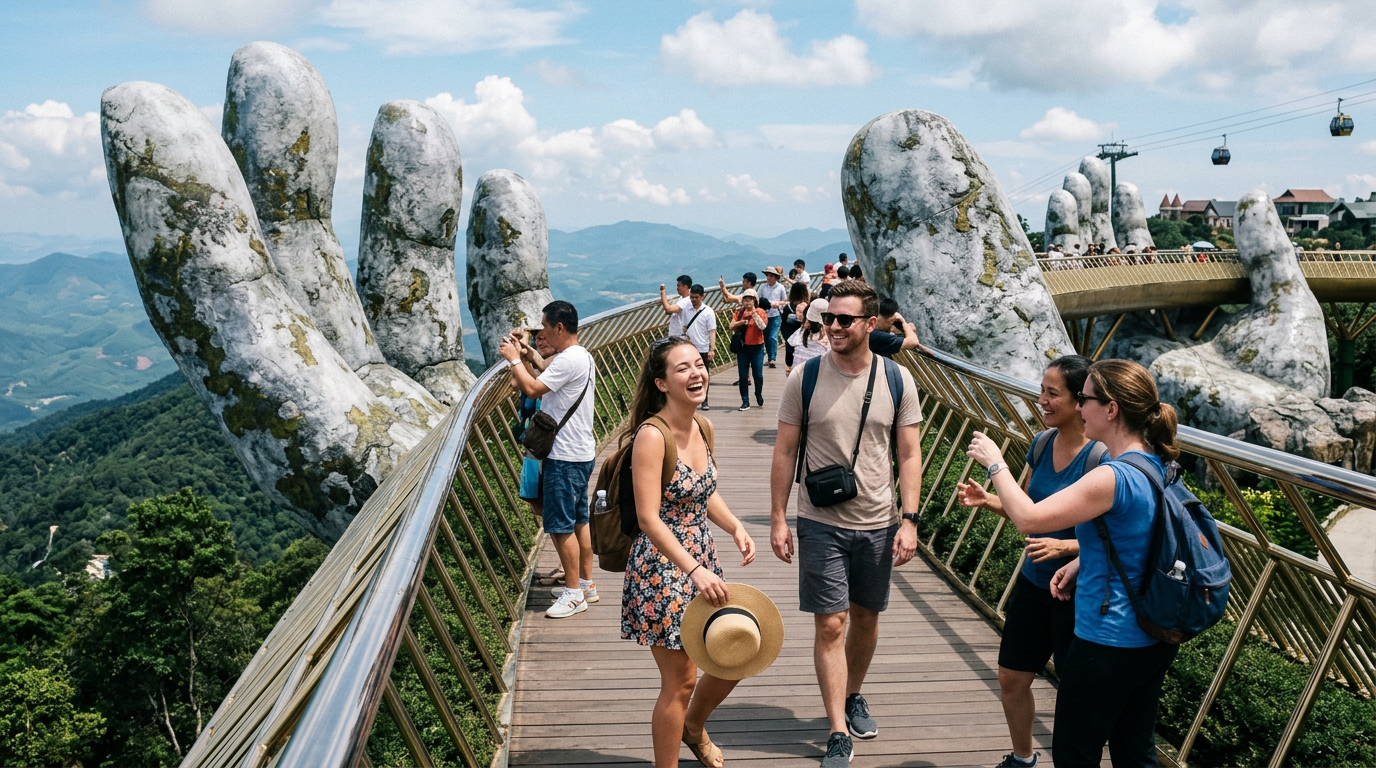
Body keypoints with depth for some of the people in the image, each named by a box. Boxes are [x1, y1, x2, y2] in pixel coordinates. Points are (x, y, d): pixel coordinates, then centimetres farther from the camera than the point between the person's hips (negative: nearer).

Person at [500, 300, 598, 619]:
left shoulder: (569, 360, -20)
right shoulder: (582, 356, 13)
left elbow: (532, 389, -25)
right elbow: (549, 376, 25)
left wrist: (514, 359, -12)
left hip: (565, 458, -11)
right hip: (581, 452, 11)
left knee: (560, 527, -3)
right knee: (578, 521, 17)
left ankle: (574, 594, 5)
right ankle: (587, 585, 26)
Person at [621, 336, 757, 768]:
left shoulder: (702, 429, 3)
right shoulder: (651, 437, -21)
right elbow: (648, 518, -24)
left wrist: (735, 527, 0)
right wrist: (695, 571, -30)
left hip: (702, 562, 8)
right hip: (662, 568, -8)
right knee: (680, 682, 4)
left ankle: (693, 727, 47)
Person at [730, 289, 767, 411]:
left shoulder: (760, 311, -1)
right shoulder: (739, 312, 6)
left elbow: (763, 326, -15)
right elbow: (732, 326, -5)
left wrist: (754, 313, -21)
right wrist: (741, 322, -20)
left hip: (757, 347, -2)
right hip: (742, 347, 2)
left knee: (758, 374, 0)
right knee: (743, 375, 1)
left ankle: (759, 395, 27)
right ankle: (745, 402, 7)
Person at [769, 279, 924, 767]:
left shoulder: (897, 379, -3)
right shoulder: (806, 378, -6)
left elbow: (909, 455, 1)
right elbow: (785, 452, -1)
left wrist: (909, 519, -6)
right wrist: (777, 519, -3)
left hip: (877, 524, 2)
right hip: (821, 522, -2)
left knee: (866, 617, 16)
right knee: (830, 625, -2)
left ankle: (853, 695, 40)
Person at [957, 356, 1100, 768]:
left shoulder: (1100, 457, -21)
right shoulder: (1042, 443, 0)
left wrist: (1065, 547, -32)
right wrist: (987, 500, -5)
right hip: (1033, 581, 7)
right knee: (1011, 678, 18)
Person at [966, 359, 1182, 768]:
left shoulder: (1112, 478, -26)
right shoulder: (1158, 469, 2)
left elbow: (1028, 519, -24)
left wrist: (995, 463, -12)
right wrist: (1081, 562, 6)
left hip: (1108, 645, -9)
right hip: (1156, 639, 9)